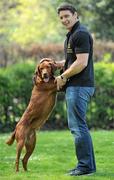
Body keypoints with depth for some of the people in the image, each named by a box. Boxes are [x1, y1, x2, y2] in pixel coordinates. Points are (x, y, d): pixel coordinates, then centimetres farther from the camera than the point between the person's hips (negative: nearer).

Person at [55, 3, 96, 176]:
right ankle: (87, 164, 18)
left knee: (77, 126, -9)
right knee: (79, 126, 13)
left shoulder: (81, 34, -14)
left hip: (79, 86, -11)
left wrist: (63, 77, -12)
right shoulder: (72, 35, 18)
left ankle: (86, 165, -5)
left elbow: (81, 63, -21)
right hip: (75, 86, 11)